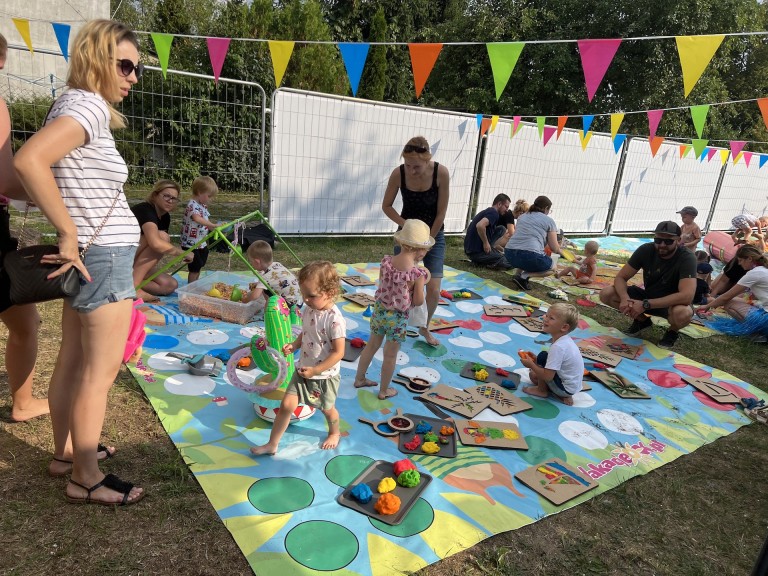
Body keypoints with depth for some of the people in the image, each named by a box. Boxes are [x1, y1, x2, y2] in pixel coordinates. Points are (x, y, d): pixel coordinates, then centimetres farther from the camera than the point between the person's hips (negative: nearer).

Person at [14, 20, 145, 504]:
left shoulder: (75, 105, 14)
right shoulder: (88, 105, -14)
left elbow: (44, 169, 16)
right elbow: (30, 160, -28)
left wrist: (72, 237, 10)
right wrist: (70, 235, -22)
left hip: (89, 254, 10)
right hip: (106, 254, -10)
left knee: (74, 360, 16)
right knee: (101, 370, -2)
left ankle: (65, 453, 31)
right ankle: (86, 480, 11)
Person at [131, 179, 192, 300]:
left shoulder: (165, 217, 8)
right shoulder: (145, 210, -19)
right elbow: (156, 243, -35)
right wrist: (184, 253, -24)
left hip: (133, 265, 8)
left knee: (171, 285, -5)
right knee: (162, 236, -25)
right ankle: (131, 286, -25)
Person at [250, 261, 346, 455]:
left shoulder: (334, 319, -27)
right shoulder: (309, 309, -4)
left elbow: (338, 352, -24)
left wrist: (315, 370, -22)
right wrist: (294, 345, -6)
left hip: (325, 375, -5)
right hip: (303, 370, 5)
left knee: (327, 408, 19)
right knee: (287, 404, 1)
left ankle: (334, 432, 50)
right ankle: (272, 444, 16)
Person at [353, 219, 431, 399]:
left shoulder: (386, 261, -12)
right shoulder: (418, 273, -24)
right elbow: (418, 302, -16)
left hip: (379, 310, 5)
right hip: (398, 317, -5)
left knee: (371, 346, 26)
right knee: (390, 355, 14)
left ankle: (359, 378, 44)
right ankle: (384, 391, 32)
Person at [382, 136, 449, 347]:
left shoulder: (441, 173, -22)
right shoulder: (398, 173, -19)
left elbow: (441, 212, -14)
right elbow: (386, 206, -6)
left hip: (434, 235, 0)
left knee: (433, 290, -5)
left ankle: (424, 327, 22)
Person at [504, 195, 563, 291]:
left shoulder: (522, 217, 23)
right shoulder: (549, 221, 9)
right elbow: (554, 248, 8)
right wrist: (560, 251, 34)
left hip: (509, 254, 6)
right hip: (531, 256, -6)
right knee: (552, 267, 21)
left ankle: (519, 272, 10)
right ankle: (525, 275, -4)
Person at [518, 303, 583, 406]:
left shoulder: (558, 347, -30)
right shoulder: (565, 340, 0)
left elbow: (548, 376, -30)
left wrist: (531, 364, -16)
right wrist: (535, 360, 6)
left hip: (566, 389, -10)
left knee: (543, 356, -17)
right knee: (533, 375, 15)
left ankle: (542, 391, 0)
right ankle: (564, 397, 10)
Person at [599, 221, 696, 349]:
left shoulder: (687, 258, -25)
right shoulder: (646, 250, -14)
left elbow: (687, 296, -36)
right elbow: (620, 277, -11)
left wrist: (645, 305, -38)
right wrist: (625, 298, -34)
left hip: (672, 303, -4)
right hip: (648, 296, 4)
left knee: (683, 313, -41)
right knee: (606, 294, -16)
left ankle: (673, 331, -1)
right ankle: (642, 320, 9)